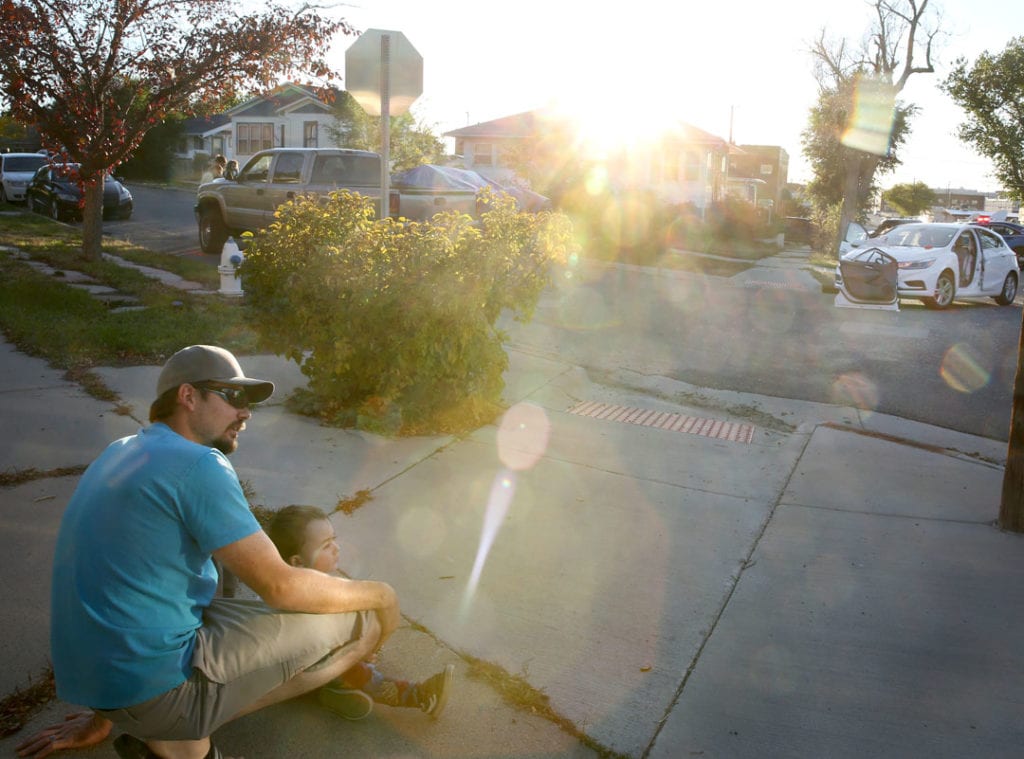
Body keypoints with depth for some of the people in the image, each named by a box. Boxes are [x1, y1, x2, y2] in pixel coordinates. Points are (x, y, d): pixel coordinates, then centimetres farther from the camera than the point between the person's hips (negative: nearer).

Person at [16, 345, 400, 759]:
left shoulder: (122, 451, 11)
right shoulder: (198, 465, -17)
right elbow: (280, 586, -18)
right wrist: (375, 594, 0)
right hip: (159, 687, -9)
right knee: (368, 617, -8)